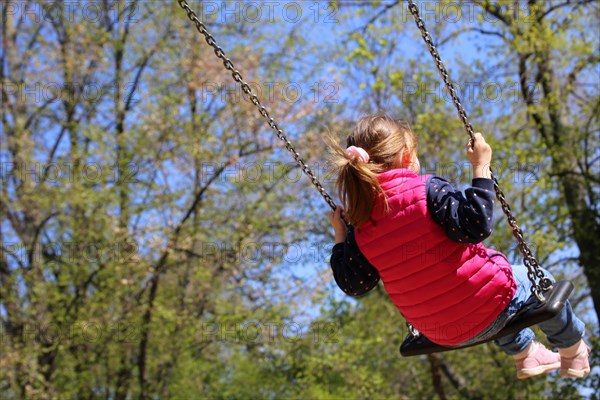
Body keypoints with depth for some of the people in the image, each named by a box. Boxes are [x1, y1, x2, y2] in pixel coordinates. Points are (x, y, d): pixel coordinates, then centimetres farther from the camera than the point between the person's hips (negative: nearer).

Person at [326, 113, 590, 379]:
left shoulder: (360, 228, -5)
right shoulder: (427, 189, -20)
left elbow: (353, 285, 2)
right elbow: (475, 227, -29)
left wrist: (339, 236, 12)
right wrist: (481, 168, -22)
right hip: (487, 311, -6)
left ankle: (524, 355, 53)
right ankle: (574, 352, 48)